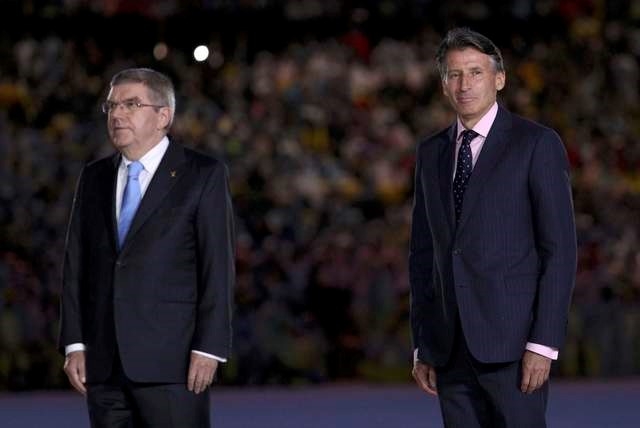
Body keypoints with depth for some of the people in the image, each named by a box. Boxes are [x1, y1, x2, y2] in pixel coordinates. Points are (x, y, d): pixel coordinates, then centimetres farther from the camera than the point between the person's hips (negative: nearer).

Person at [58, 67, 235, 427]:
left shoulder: (204, 175, 0)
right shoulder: (94, 178, 15)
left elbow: (219, 266, -5)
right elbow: (76, 266, 13)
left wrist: (209, 349, -12)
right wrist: (75, 344, 4)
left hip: (171, 361, -5)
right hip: (103, 364, 5)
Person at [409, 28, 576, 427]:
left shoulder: (536, 144, -2)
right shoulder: (431, 153, 15)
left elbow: (560, 248, -6)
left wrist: (544, 342, -13)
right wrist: (422, 346, 12)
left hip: (512, 340, -5)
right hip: (450, 347, 5)